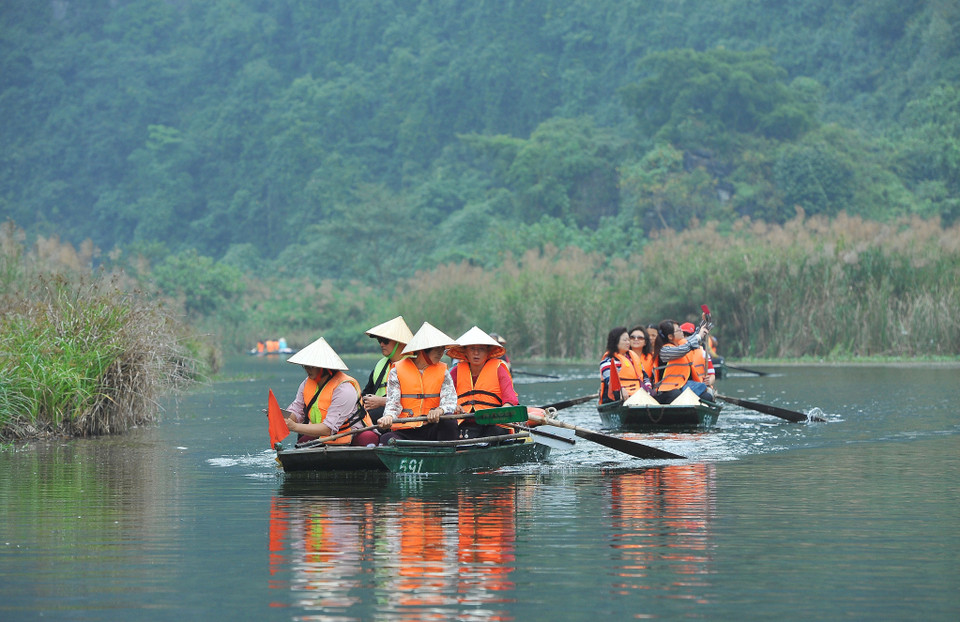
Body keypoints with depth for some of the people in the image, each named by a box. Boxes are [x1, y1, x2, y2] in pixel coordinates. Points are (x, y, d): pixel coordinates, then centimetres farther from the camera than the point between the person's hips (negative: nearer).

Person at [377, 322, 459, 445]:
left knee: (449, 421, -29)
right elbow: (393, 402, -2)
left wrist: (439, 410, -30)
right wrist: (389, 417, -28)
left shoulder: (443, 372, 12)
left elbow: (450, 400, -4)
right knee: (386, 439, -34)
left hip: (431, 430, 2)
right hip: (404, 432, -2)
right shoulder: (397, 371, 6)